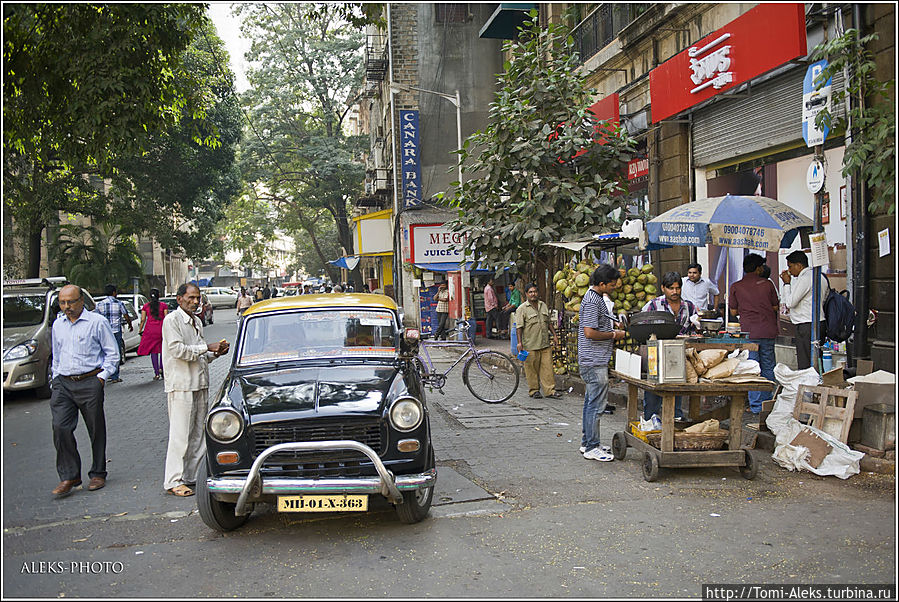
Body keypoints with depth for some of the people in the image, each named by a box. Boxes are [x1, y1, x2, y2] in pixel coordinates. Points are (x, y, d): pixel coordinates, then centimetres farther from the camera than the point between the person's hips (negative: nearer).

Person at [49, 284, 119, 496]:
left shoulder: (97, 322, -3)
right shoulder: (57, 325, 14)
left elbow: (112, 353, 0)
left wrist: (101, 377, -7)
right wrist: (56, 377, 16)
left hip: (89, 382, -4)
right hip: (63, 384, 4)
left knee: (96, 430, 4)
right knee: (60, 428, -8)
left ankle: (98, 473, 18)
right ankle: (69, 476, 0)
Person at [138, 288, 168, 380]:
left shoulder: (145, 306, 7)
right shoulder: (163, 305, 4)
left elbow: (142, 320, 3)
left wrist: (140, 331, 9)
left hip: (150, 330, 1)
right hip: (161, 329, -1)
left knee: (153, 351, 4)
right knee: (162, 350, 14)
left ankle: (156, 373, 1)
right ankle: (161, 368, -2)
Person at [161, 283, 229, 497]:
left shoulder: (196, 322, 17)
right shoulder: (172, 320, -7)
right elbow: (178, 350, -17)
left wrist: (215, 353, 4)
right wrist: (207, 347, -15)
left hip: (200, 383, 8)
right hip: (181, 385, -8)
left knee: (199, 435, 9)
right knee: (180, 434, -6)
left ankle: (190, 476, 17)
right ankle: (173, 481, -1)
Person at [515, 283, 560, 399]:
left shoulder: (543, 305, 14)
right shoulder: (522, 309, -4)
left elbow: (549, 322, 22)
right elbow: (519, 327, -8)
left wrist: (554, 335, 15)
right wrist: (519, 342, -15)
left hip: (545, 344, 5)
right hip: (530, 345, -5)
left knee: (548, 367, 2)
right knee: (532, 369, 1)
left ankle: (550, 390, 5)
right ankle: (534, 390, 13)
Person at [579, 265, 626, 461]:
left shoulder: (596, 297, 15)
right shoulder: (592, 301, -18)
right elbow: (590, 333, -23)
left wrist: (613, 328, 12)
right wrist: (614, 335, -12)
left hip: (594, 361, 11)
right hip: (594, 362, -11)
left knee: (591, 401, 15)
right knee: (596, 404, -6)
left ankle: (587, 442, 23)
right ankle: (592, 448, -1)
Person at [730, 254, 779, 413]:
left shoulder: (736, 287, -1)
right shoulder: (767, 284, 1)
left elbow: (733, 311, 4)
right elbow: (775, 307, 7)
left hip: (749, 331, -2)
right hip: (768, 331, 2)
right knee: (768, 366, 13)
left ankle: (756, 405, 2)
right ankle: (768, 401, 20)